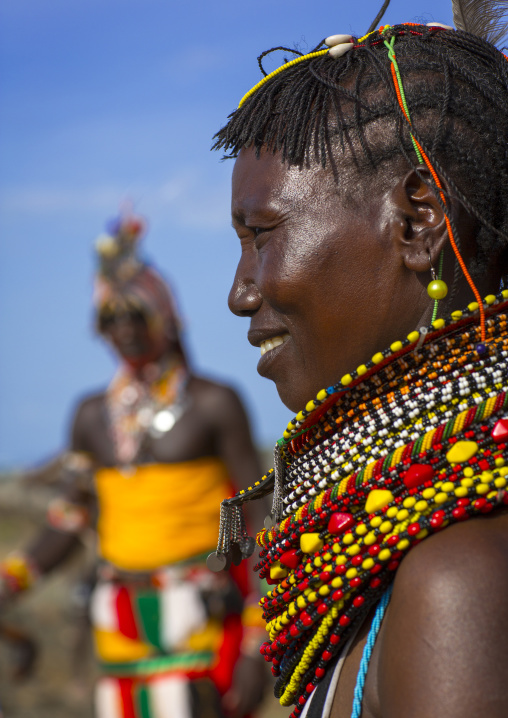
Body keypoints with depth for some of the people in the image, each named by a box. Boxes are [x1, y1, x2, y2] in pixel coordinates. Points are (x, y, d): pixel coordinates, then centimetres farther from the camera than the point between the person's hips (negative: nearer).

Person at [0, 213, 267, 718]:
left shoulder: (213, 405, -3)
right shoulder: (93, 416, 13)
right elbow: (69, 523, 13)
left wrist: (256, 648, -10)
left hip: (199, 624, -5)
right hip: (122, 633, 5)